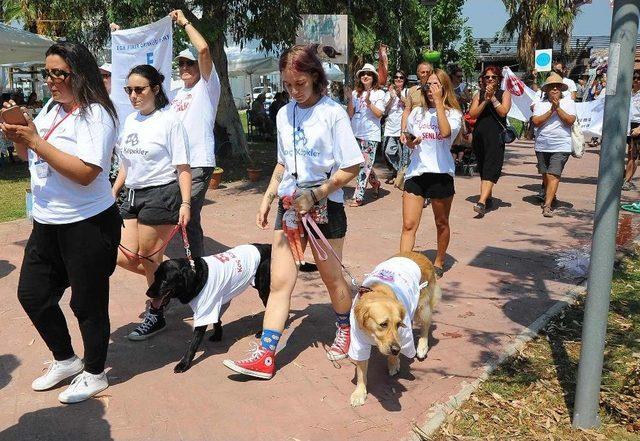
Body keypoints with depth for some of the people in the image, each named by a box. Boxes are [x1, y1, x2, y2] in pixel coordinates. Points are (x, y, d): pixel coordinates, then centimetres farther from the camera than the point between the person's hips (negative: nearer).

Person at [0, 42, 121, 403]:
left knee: (88, 304, 5)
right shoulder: (51, 109, 9)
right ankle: (65, 360, 37)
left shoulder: (95, 115, -15)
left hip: (87, 225, -9)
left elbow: (85, 172, -26)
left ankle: (95, 374, 26)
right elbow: (32, 155, 19)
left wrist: (36, 141, -22)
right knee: (32, 294, 17)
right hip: (47, 223, 9)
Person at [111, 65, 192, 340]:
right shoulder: (129, 121, 11)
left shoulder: (169, 121, -9)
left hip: (161, 194, -7)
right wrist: (112, 193, 17)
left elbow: (183, 168, -10)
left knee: (148, 258, 0)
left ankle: (156, 314, 19)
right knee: (124, 258, 3)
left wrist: (185, 203, -16)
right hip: (133, 195, 7)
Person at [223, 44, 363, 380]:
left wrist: (316, 195, -17)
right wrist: (268, 197, 9)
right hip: (289, 204, 5)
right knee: (279, 282, 1)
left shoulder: (333, 113, -10)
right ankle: (265, 356, 4)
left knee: (332, 277, 11)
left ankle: (345, 330, 39)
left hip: (325, 205, -5)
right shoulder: (284, 114, 8)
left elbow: (351, 167, -12)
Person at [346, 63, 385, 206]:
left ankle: (358, 196, -6)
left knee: (365, 164, -7)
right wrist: (349, 99, -9)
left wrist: (368, 102, -19)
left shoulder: (379, 93, 1)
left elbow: (379, 114, -9)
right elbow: (350, 114, 3)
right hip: (356, 133, 4)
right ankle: (375, 183, 38)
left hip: (370, 135, -4)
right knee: (365, 163, 14)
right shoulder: (355, 93, 8)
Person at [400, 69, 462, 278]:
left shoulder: (453, 113, 0)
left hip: (441, 174, -2)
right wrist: (411, 142, -5)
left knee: (441, 223, 13)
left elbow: (445, 132, -23)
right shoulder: (417, 112, 10)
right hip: (416, 172, 2)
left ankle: (439, 262, 31)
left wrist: (438, 102, -17)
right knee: (409, 225, -5)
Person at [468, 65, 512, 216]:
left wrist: (492, 97, -10)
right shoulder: (479, 94, 15)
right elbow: (472, 114, 2)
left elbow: (503, 112, -7)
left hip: (496, 135, -4)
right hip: (479, 134, 4)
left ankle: (481, 202, -24)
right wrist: (485, 100, -7)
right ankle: (488, 197, 21)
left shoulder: (504, 94, 9)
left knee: (491, 168, -14)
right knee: (482, 168, 9)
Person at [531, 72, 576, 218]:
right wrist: (551, 110, -14)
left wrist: (558, 108, -15)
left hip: (561, 147, -3)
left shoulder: (568, 102, 4)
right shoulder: (540, 104, 6)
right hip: (542, 145, 3)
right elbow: (536, 122, -7)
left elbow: (570, 121, -9)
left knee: (554, 176, -12)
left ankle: (547, 206, -16)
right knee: (545, 175, 14)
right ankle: (550, 197, 36)